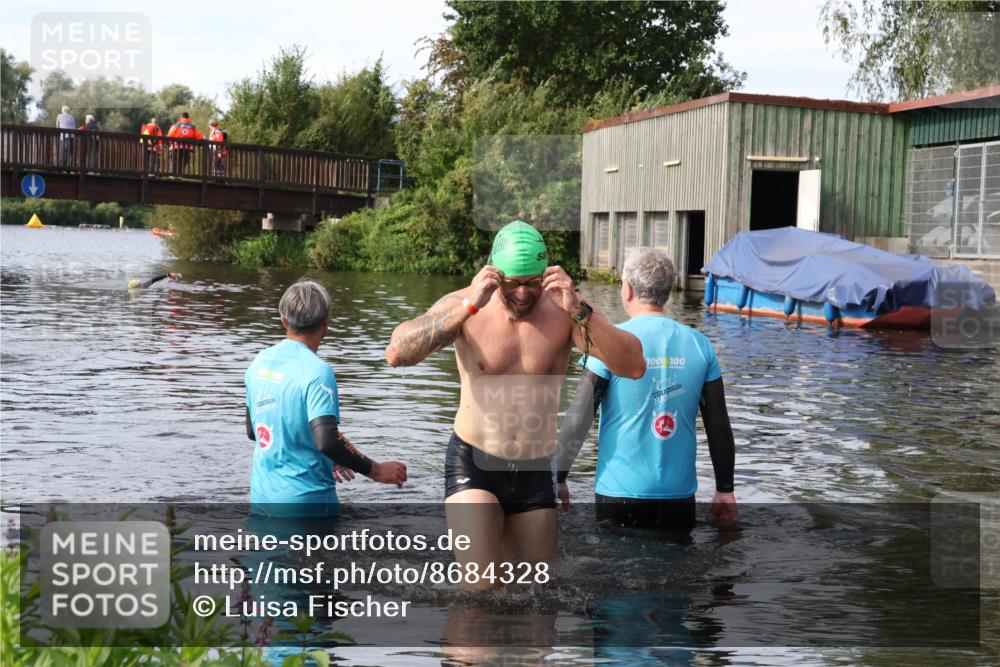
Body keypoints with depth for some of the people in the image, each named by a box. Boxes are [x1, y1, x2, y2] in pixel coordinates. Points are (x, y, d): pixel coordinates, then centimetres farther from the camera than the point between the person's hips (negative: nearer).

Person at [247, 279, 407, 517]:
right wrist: (376, 471, -16)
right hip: (306, 500, -7)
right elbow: (328, 441, -27)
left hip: (261, 497, 7)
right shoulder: (316, 371, -17)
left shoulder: (259, 363, 5)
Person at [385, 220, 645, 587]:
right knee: (482, 588, -19)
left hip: (536, 473, 3)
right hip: (473, 464, -2)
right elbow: (396, 354, -24)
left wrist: (579, 311, -30)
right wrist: (469, 306, -32)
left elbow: (634, 367, -18)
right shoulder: (463, 306, -9)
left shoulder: (564, 310, -8)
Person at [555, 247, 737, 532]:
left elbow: (579, 416, -10)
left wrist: (558, 477, -1)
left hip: (620, 492, -2)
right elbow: (719, 425, 4)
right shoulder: (700, 345, 1)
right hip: (679, 495, 3)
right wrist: (725, 490, 12)